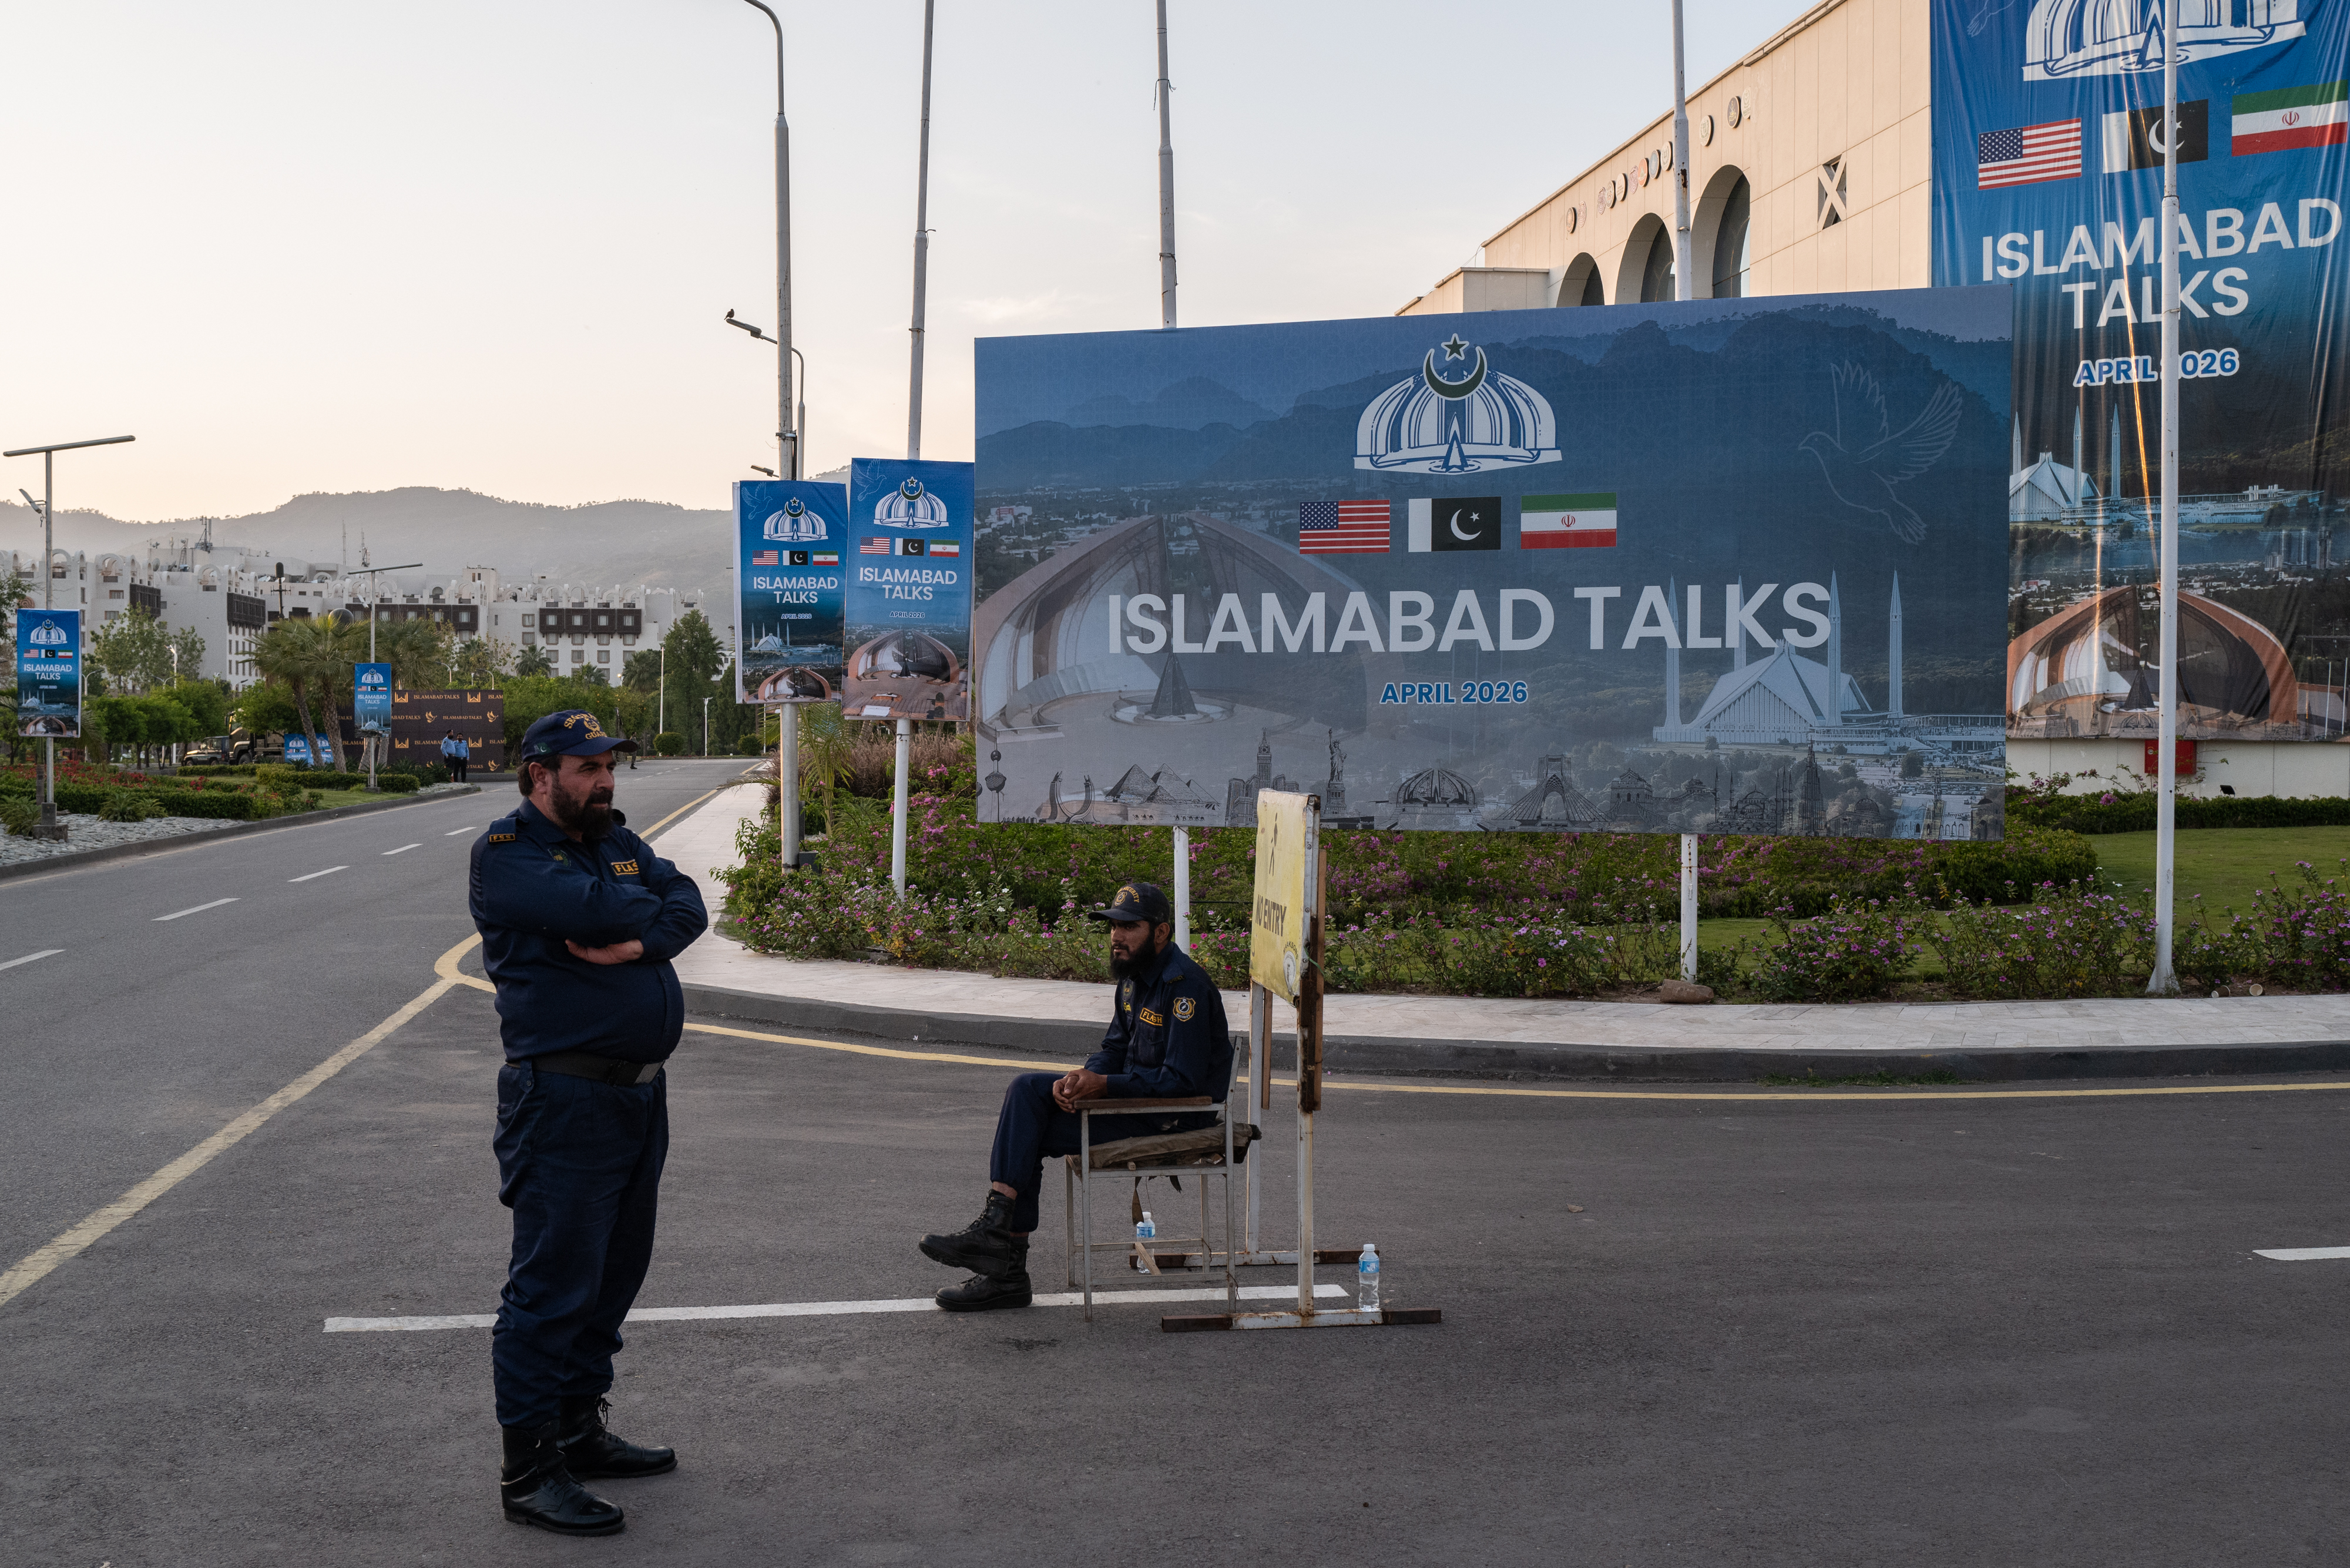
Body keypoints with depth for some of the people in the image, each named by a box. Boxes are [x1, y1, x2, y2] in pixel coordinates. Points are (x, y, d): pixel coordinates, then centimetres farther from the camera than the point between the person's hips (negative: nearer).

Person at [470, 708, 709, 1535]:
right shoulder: (507, 851, -8)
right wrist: (645, 906, -3)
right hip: (564, 1101, -8)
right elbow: (595, 909, -23)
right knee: (553, 1284, -4)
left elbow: (688, 903, 2)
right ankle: (529, 1468, 5)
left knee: (613, 1272, 17)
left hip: (640, 1093, 8)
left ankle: (580, 1429, 30)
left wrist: (639, 941, -17)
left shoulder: (617, 841, 15)